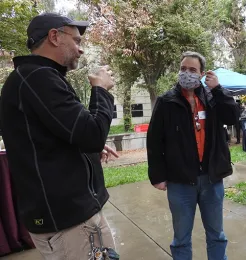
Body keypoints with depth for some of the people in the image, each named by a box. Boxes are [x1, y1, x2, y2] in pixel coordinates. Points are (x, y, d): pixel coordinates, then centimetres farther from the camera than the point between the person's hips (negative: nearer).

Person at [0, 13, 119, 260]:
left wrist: (92, 146, 11)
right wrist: (101, 89, -8)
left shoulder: (35, 77, 15)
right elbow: (92, 133, -24)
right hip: (67, 216, -10)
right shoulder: (37, 77, -19)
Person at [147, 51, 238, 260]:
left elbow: (232, 117, -8)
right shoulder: (166, 102, -3)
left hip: (212, 178, 3)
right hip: (180, 181, -2)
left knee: (216, 235, 21)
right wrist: (158, 176, -8)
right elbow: (154, 141, -5)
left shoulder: (212, 97, 6)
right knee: (181, 238, 15)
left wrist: (218, 89, -10)